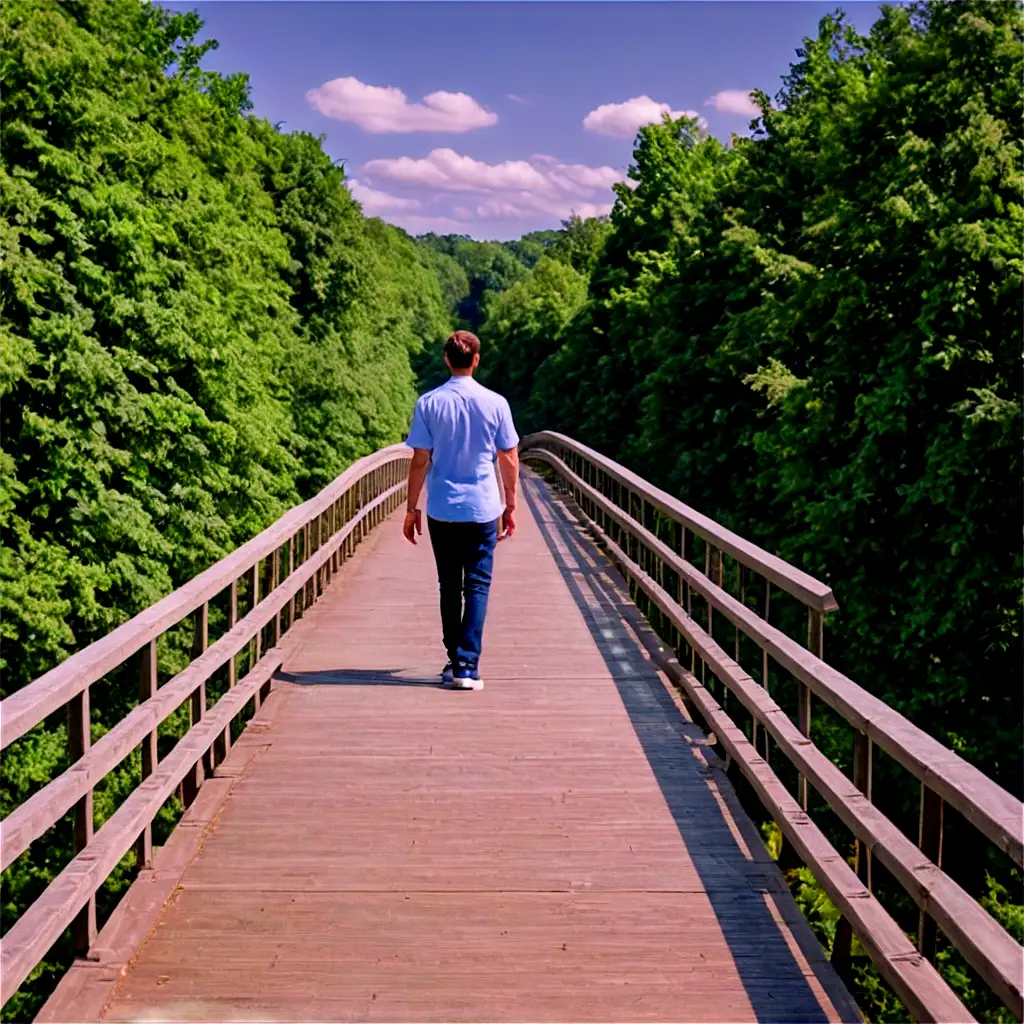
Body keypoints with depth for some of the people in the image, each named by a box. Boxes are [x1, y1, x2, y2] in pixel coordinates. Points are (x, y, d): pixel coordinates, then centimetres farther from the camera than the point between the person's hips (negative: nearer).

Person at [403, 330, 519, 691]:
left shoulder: (429, 403, -3)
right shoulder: (495, 403, -3)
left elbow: (420, 461, -3)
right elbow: (509, 460, 2)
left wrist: (411, 508, 5)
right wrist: (510, 506, 12)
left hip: (442, 509, 1)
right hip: (483, 508, -1)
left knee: (449, 587, 12)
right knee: (477, 586, 2)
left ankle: (455, 661, 20)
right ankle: (467, 666, -6)